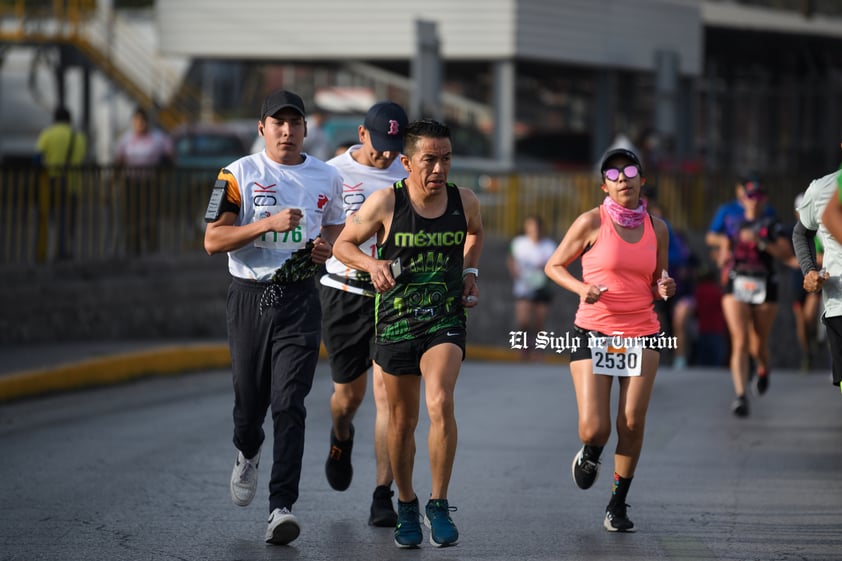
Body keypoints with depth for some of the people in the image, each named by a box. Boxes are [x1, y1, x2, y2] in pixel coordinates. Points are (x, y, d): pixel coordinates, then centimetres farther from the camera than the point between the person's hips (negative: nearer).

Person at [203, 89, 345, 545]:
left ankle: (281, 507, -12)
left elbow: (336, 226, 25)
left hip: (300, 299, 1)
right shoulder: (239, 174, -2)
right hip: (249, 297, 0)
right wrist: (268, 223, -20)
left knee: (289, 404, -10)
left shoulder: (326, 178, 7)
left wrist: (326, 246, 1)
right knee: (249, 399, 8)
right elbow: (213, 240, -8)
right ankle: (247, 453, 44)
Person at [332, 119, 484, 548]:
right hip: (396, 320, 0)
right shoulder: (385, 203, -11)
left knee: (440, 404, -22)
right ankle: (406, 505, 31)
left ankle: (439, 504, -10)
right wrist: (372, 264, -17)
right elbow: (343, 244, 1)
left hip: (446, 319, 0)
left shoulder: (465, 202, -3)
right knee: (402, 420, 10)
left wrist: (470, 272, 9)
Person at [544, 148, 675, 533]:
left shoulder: (656, 228, 5)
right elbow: (554, 266, 3)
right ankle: (590, 454, 29)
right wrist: (581, 288, -15)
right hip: (593, 334, -3)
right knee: (594, 428, -10)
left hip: (641, 334, 3)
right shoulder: (592, 222, -6)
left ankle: (618, 504, 14)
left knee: (632, 423, -5)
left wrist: (664, 288, -7)